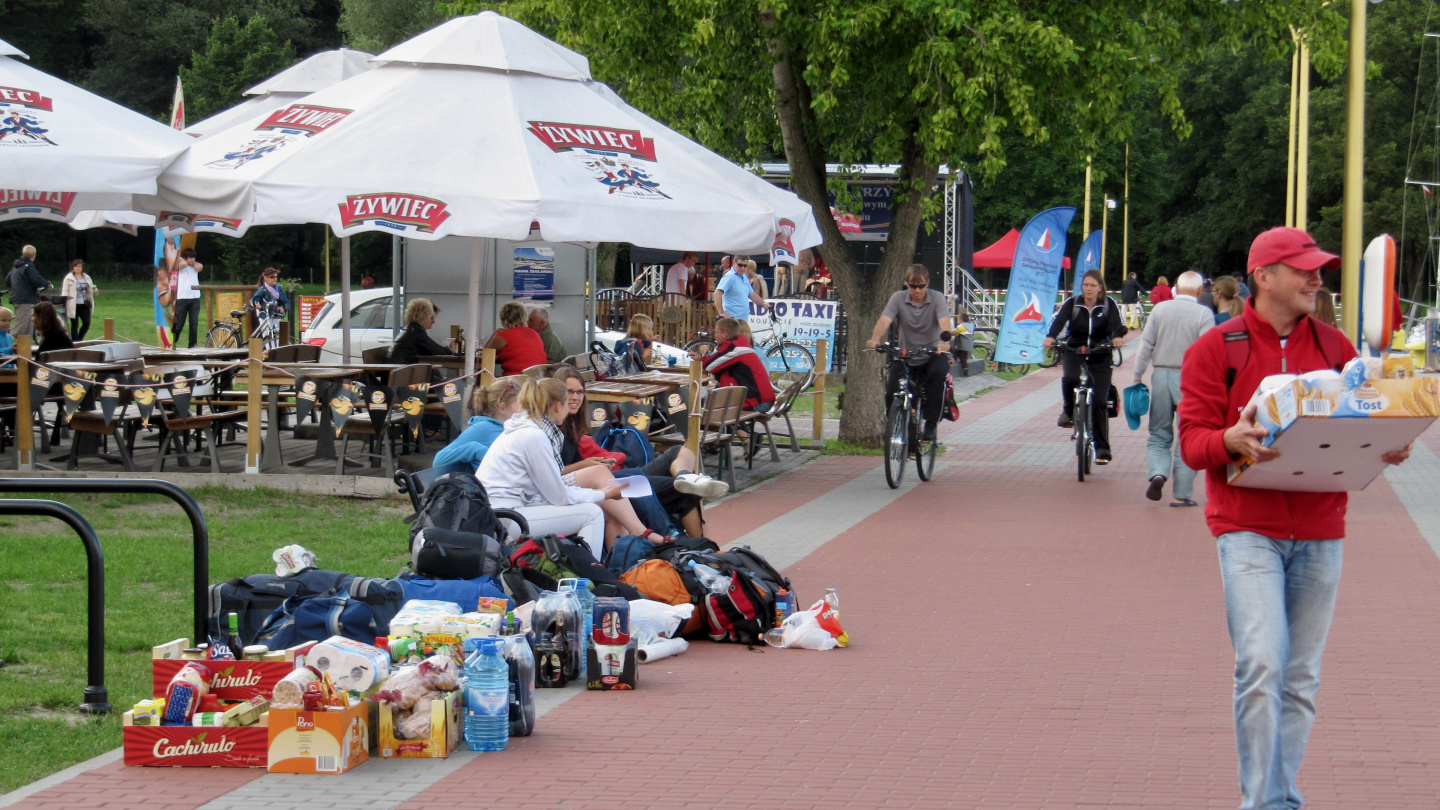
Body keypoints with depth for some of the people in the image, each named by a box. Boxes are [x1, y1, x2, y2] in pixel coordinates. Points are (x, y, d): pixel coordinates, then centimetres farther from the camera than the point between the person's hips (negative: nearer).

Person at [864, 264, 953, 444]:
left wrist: (944, 341, -45)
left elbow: (944, 321, -23)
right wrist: (875, 339, -40)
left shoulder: (937, 298, -5)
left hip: (932, 352, -1)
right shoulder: (898, 298, -2)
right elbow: (884, 320, -18)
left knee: (939, 372, -33)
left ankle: (931, 425, -21)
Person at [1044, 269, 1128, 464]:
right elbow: (1059, 320, -18)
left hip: (1100, 357, 0)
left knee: (1099, 401, -6)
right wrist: (1051, 337, -39)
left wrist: (1117, 337, -41)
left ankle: (1102, 449, 3)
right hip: (1073, 352, 0)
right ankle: (1068, 411, -5)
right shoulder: (1072, 303, -3)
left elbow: (1117, 323, -18)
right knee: (1069, 378, -34)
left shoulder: (1109, 304, -3)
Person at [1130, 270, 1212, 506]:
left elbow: (1146, 345, 3)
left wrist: (1137, 377, 8)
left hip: (1161, 375, 2)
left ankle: (1158, 472, -13)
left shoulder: (1160, 309, 3)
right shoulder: (1204, 314, -7)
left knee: (1159, 435, 13)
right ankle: (1181, 494, 5)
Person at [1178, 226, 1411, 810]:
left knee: (1302, 678, 7)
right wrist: (1232, 440, -25)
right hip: (1248, 528, -4)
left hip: (1319, 531, 4)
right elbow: (1193, 442, -4)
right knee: (1262, 667, -16)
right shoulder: (1216, 349, 0)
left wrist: (1385, 448, -8)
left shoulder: (1334, 347, 11)